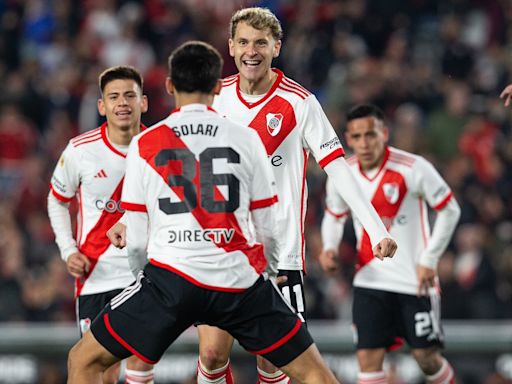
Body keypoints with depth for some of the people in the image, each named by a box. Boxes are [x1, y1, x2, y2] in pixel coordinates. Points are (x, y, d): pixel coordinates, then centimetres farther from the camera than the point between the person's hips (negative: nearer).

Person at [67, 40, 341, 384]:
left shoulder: (144, 145, 5)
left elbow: (136, 241, 5)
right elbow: (267, 228, 10)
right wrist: (269, 271, 29)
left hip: (173, 276, -1)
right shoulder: (247, 139, 6)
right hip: (241, 279, 1)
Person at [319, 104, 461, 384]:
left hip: (416, 280, -3)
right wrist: (329, 248, -5)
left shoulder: (413, 169, -15)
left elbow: (449, 210, -5)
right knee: (368, 358, -7)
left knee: (426, 357, 3)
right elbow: (334, 216, 16)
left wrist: (429, 259, -9)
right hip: (370, 280, 3)